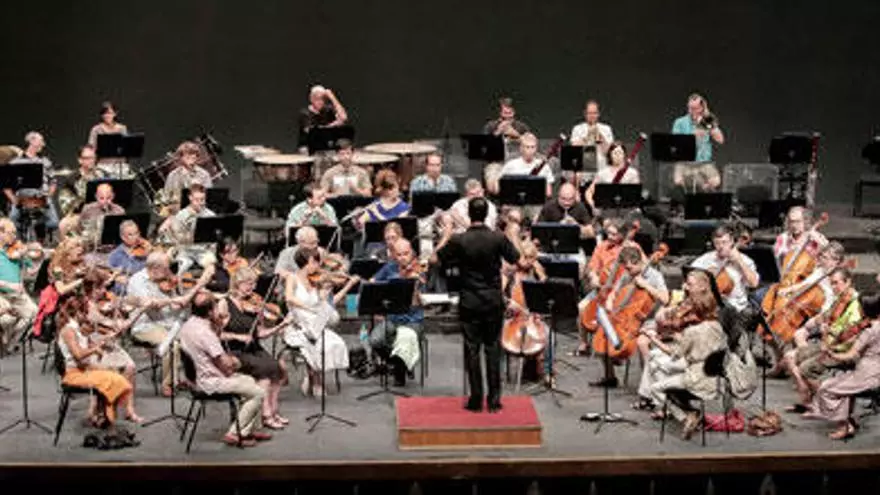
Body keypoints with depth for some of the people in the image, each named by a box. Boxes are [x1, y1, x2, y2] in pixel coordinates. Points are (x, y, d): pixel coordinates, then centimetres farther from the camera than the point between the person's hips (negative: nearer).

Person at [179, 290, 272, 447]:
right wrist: (234, 362, -1)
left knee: (250, 381, 23)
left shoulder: (188, 325, 2)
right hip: (211, 382, -10)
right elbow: (227, 366, -24)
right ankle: (235, 434, -1)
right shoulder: (204, 331, -28)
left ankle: (253, 429, 25)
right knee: (258, 393, -6)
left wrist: (217, 327, 2)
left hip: (199, 377, 10)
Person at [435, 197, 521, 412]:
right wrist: (510, 238, 20)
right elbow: (516, 259, 5)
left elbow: (436, 258, 1)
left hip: (469, 302, -1)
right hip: (494, 300, 1)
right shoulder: (498, 238, -9)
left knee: (472, 349, 5)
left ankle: (476, 400, 6)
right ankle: (494, 398, 8)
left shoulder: (459, 241, -12)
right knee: (493, 348, 8)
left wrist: (445, 237, 14)